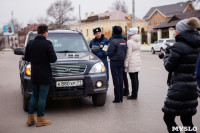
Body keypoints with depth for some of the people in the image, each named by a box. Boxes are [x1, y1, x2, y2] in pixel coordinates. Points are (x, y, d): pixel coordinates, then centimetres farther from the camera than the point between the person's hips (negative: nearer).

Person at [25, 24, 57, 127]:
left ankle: (30, 118, 18)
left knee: (34, 95, 17)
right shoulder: (47, 44, -13)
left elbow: (27, 58, 6)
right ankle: (40, 119, 10)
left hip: (34, 74, 5)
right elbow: (53, 59, -15)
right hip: (44, 74, -5)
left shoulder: (30, 43, 2)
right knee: (42, 96, 3)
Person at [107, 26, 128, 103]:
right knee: (120, 79, 11)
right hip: (122, 62, 6)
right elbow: (126, 52, 9)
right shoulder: (124, 41, 6)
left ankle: (117, 98, 0)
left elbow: (109, 53, -17)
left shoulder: (113, 41, -16)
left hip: (114, 62, -6)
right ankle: (121, 97, 16)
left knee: (116, 80, -2)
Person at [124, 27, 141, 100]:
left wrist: (126, 63, -11)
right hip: (138, 61, 8)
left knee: (133, 79, -5)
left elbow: (128, 54, -16)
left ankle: (134, 95, -1)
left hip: (132, 63, -8)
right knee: (136, 78, 11)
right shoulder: (138, 41, 11)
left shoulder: (129, 42, -14)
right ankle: (135, 94, 18)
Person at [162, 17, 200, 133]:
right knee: (187, 121, 16)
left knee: (168, 118, 5)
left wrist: (166, 56, 8)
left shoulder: (178, 46, -16)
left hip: (179, 89, -8)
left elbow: (169, 67, -10)